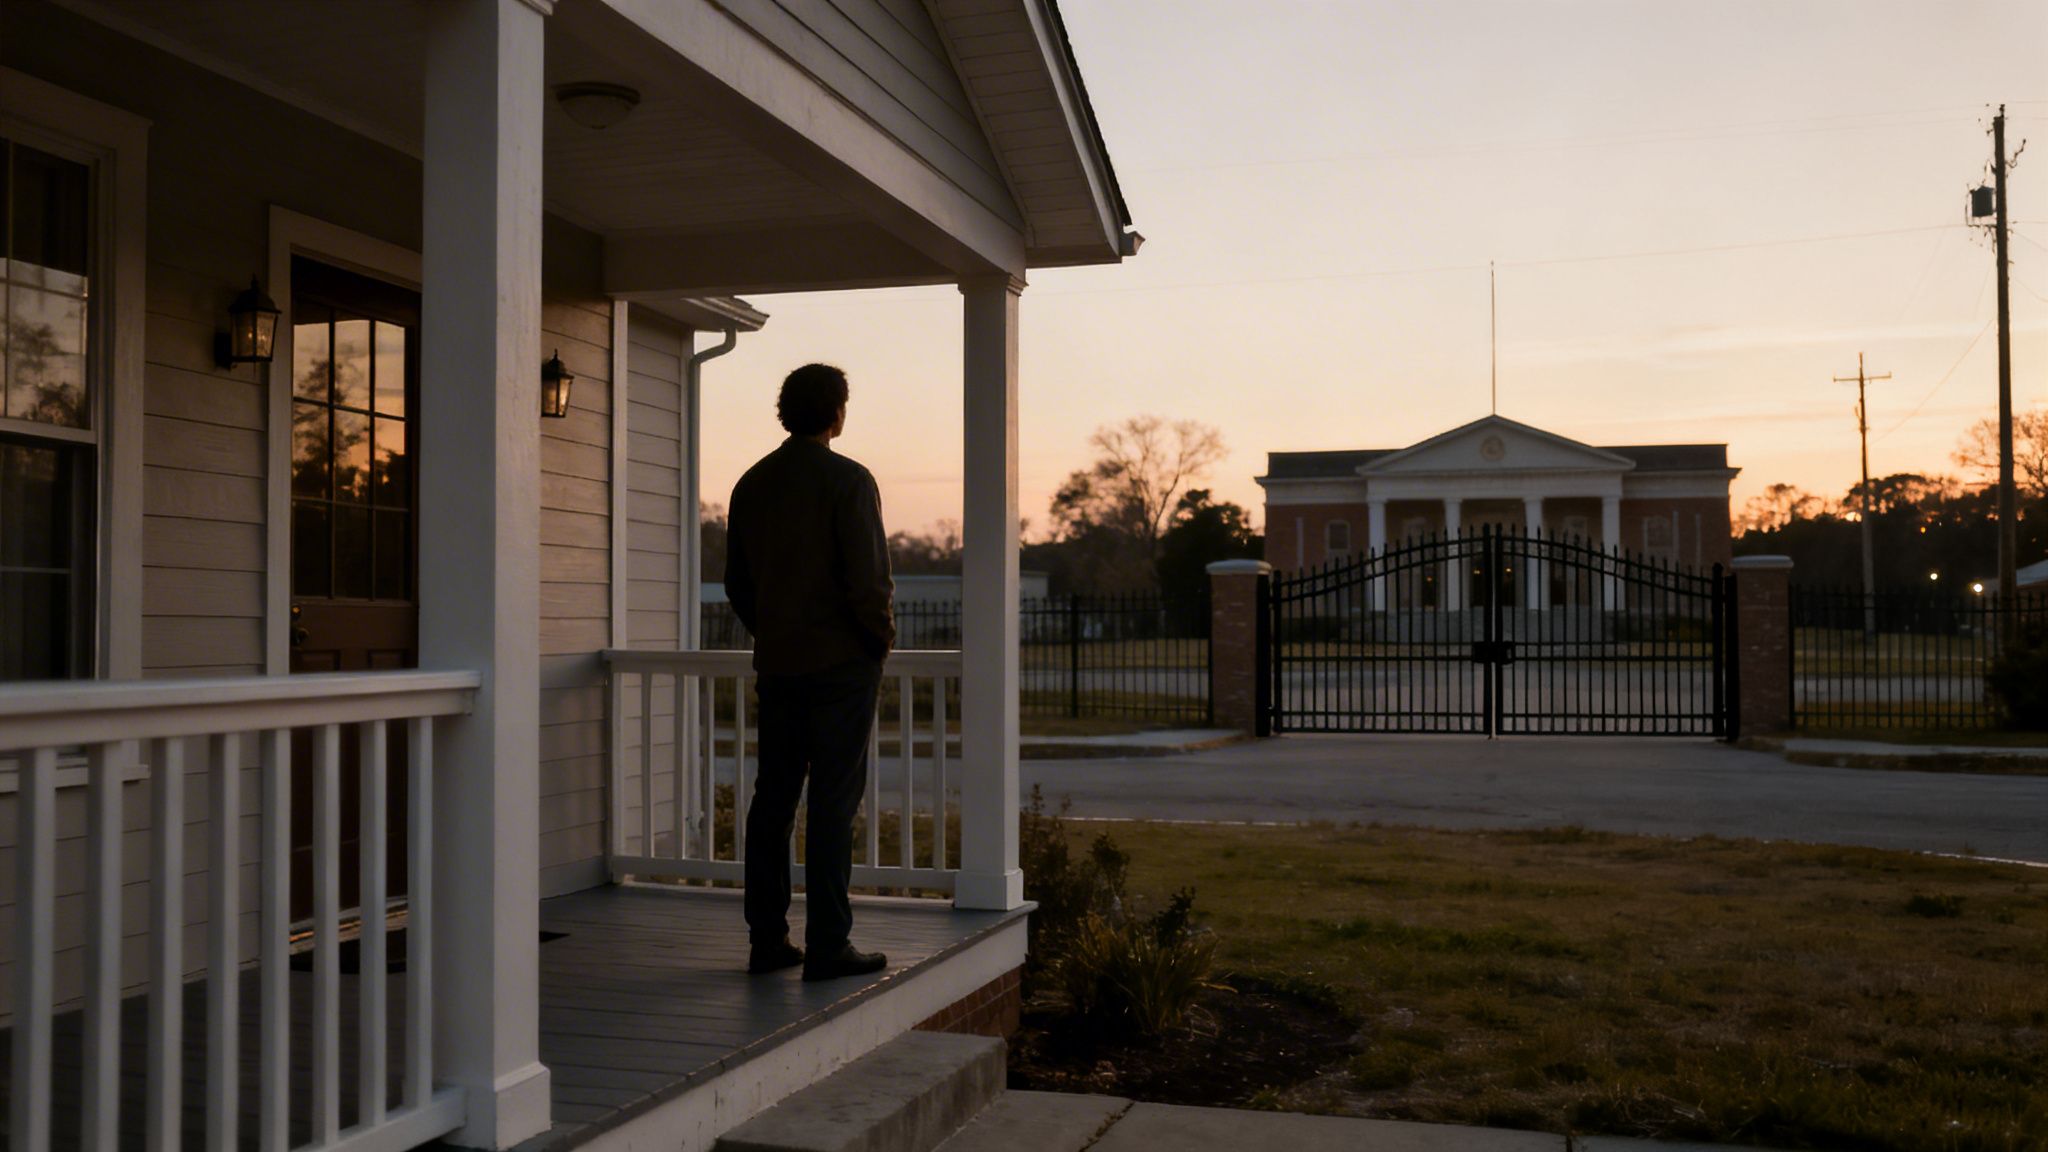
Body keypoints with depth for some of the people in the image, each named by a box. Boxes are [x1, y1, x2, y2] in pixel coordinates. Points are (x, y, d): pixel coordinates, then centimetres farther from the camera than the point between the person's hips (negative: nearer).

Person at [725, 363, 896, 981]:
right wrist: (882, 636, -1)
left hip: (776, 663, 6)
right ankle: (828, 944, -2)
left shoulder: (751, 484, 9)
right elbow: (869, 578, -16)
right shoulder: (848, 480, -10)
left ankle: (767, 940, 14)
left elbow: (736, 582, 13)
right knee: (833, 799, -3)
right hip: (843, 661, -6)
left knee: (772, 797, 10)